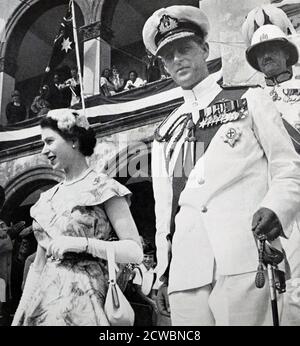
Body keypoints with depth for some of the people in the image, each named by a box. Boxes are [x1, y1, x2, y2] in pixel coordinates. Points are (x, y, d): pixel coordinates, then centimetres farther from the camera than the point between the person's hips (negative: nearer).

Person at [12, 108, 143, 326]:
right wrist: (23, 310, 10)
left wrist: (81, 244, -19)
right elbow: (38, 264, 15)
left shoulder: (102, 187, -5)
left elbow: (135, 252, -12)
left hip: (81, 298, -5)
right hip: (45, 298, 5)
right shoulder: (48, 197, 13)